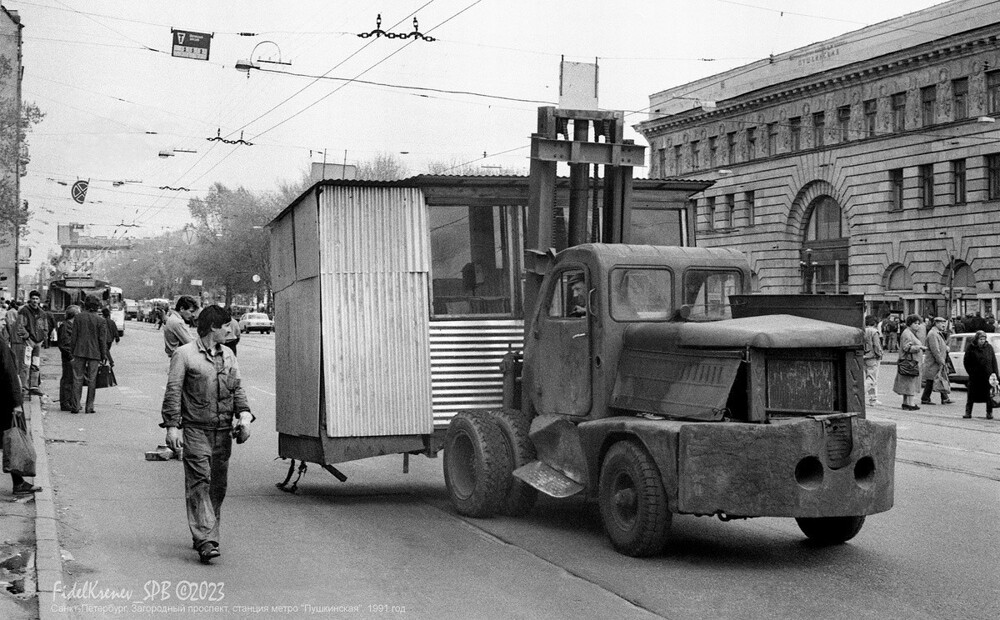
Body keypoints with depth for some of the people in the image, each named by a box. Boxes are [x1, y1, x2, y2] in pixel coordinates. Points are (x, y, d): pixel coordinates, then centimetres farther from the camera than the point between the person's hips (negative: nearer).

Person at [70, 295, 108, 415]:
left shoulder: (78, 317, 0)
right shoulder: (101, 321, -5)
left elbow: (74, 337, 2)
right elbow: (103, 340, -5)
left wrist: (72, 351, 10)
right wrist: (104, 355, 3)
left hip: (79, 351, 1)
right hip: (94, 353, -1)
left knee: (78, 379, 7)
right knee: (92, 380, 5)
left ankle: (76, 406, 5)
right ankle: (89, 407, 7)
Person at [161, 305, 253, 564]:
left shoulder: (228, 356, 16)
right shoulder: (184, 354, -3)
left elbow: (237, 389, 17)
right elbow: (173, 392, -5)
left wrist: (244, 414, 0)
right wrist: (172, 426, -13)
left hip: (223, 431, 6)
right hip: (195, 429, -6)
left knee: (218, 485, 8)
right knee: (200, 482, -12)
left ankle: (206, 537, 20)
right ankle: (205, 540, -16)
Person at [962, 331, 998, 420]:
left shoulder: (989, 347, 4)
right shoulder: (970, 348, -1)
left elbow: (994, 361, 6)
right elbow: (966, 361, 3)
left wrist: (995, 373, -2)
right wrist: (970, 372, -3)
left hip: (987, 375, 1)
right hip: (974, 377, -1)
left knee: (989, 395, 3)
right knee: (971, 395, 1)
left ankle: (989, 413, 12)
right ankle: (968, 412, 5)